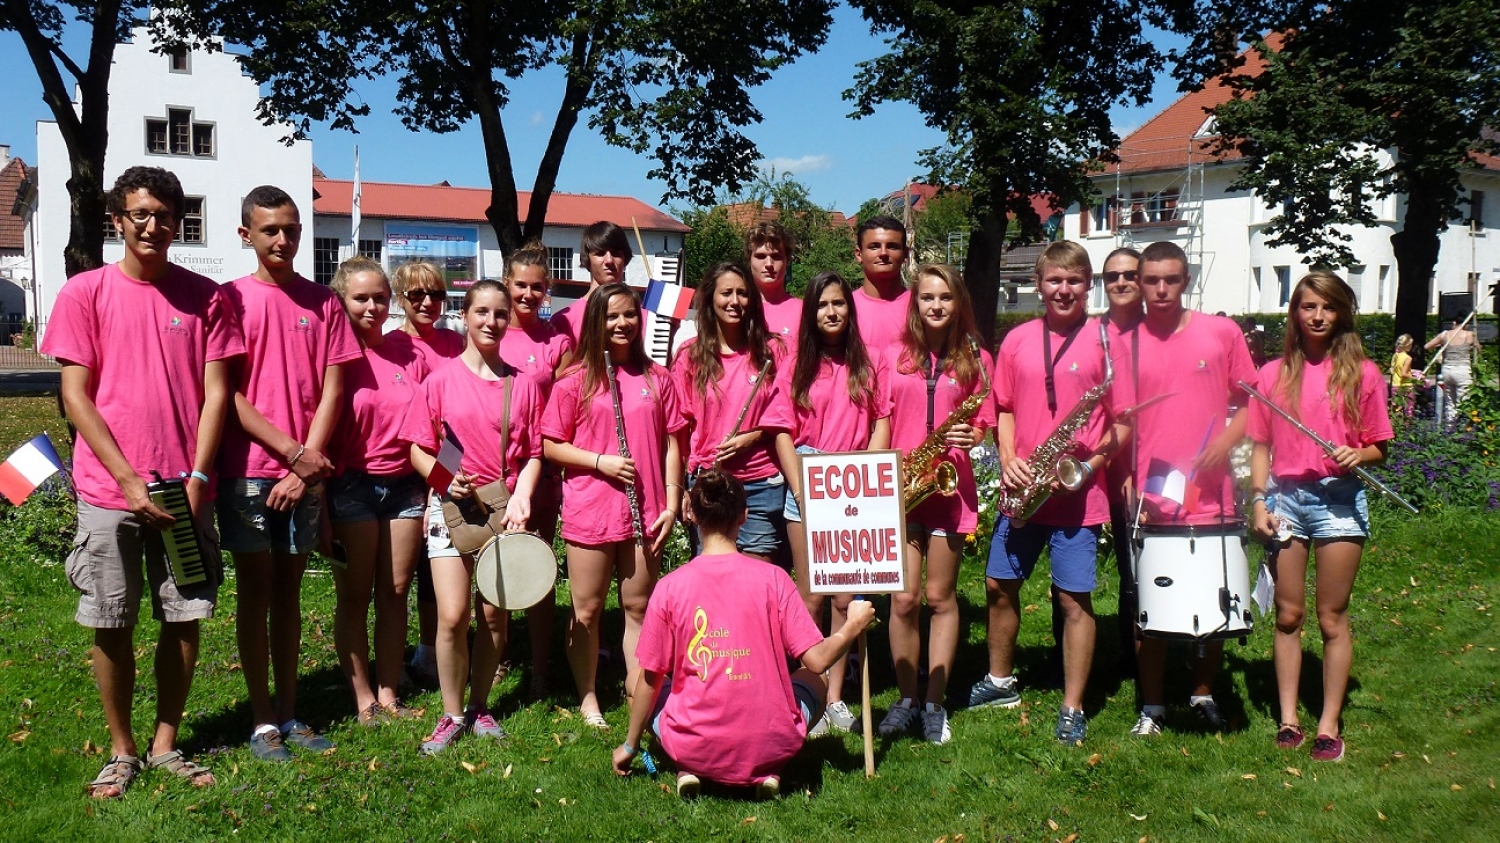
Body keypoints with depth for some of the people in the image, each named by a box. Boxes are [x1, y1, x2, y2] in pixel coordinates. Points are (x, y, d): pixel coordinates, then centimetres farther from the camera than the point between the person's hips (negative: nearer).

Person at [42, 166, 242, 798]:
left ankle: (166, 744, 22)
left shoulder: (205, 296, 4)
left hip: (186, 490, 1)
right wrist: (129, 480, -10)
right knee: (111, 625, 5)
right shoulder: (85, 292, 1)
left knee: (184, 619, 6)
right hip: (109, 490, -1)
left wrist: (195, 478, -8)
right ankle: (122, 751, 21)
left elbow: (216, 392, 2)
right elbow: (75, 396, -2)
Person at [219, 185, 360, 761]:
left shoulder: (323, 303, 6)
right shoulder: (231, 299, -1)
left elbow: (332, 392, 2)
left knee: (289, 590, 11)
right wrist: (291, 451, -13)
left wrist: (306, 466, -7)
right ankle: (263, 722, 11)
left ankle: (289, 714, 19)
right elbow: (228, 395, -6)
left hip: (306, 472, 2)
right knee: (255, 590, 4)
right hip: (248, 470, -2)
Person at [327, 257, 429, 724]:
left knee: (395, 593, 9)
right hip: (351, 486, -4)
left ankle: (388, 693, 20)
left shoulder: (409, 352, 5)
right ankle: (364, 698, 15)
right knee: (354, 596, 5)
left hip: (405, 484, 4)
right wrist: (321, 507, -11)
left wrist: (432, 492, 6)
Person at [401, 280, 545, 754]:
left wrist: (520, 497, -12)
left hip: (504, 509, 2)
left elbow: (534, 453, 4)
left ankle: (479, 707, 23)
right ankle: (452, 715, 9)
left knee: (494, 615, 6)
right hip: (452, 505, -1)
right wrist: (445, 479, -17)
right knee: (452, 616, -8)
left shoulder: (523, 385, 5)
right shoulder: (441, 380, 1)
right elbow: (419, 449, 2)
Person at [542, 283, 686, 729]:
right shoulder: (575, 381, -1)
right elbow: (551, 446, 0)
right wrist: (600, 462, -14)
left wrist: (671, 505, 0)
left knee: (639, 608, 11)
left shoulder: (656, 378, 6)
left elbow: (671, 445, 7)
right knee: (586, 612, 8)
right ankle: (588, 698, 23)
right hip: (589, 512, -2)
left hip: (644, 513, 2)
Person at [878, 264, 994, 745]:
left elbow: (984, 423, 7)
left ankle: (935, 703, 16)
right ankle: (906, 698, 16)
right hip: (899, 487, 1)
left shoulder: (974, 359, 5)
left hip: (949, 486, 0)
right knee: (904, 599, 0)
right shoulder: (894, 356, 6)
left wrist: (970, 435, -15)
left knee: (940, 597, 6)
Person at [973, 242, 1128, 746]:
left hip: (1077, 493, -4)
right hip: (1022, 490, 5)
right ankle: (1000, 681, 33)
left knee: (1074, 598, 0)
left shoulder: (1105, 341, -4)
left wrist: (1090, 464, -16)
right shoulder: (1017, 340, 7)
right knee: (998, 585, 13)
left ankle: (1072, 709, 12)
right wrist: (1007, 457, -3)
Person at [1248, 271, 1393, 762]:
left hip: (1339, 499, -1)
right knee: (1288, 615, 7)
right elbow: (1260, 446, 8)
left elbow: (1379, 447, 7)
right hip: (1285, 497, 2)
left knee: (1333, 617, 3)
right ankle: (1287, 718, 15)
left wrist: (1358, 456, -15)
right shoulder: (1274, 375, 8)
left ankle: (1329, 726, 11)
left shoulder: (1361, 374, 4)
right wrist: (1259, 501, -2)